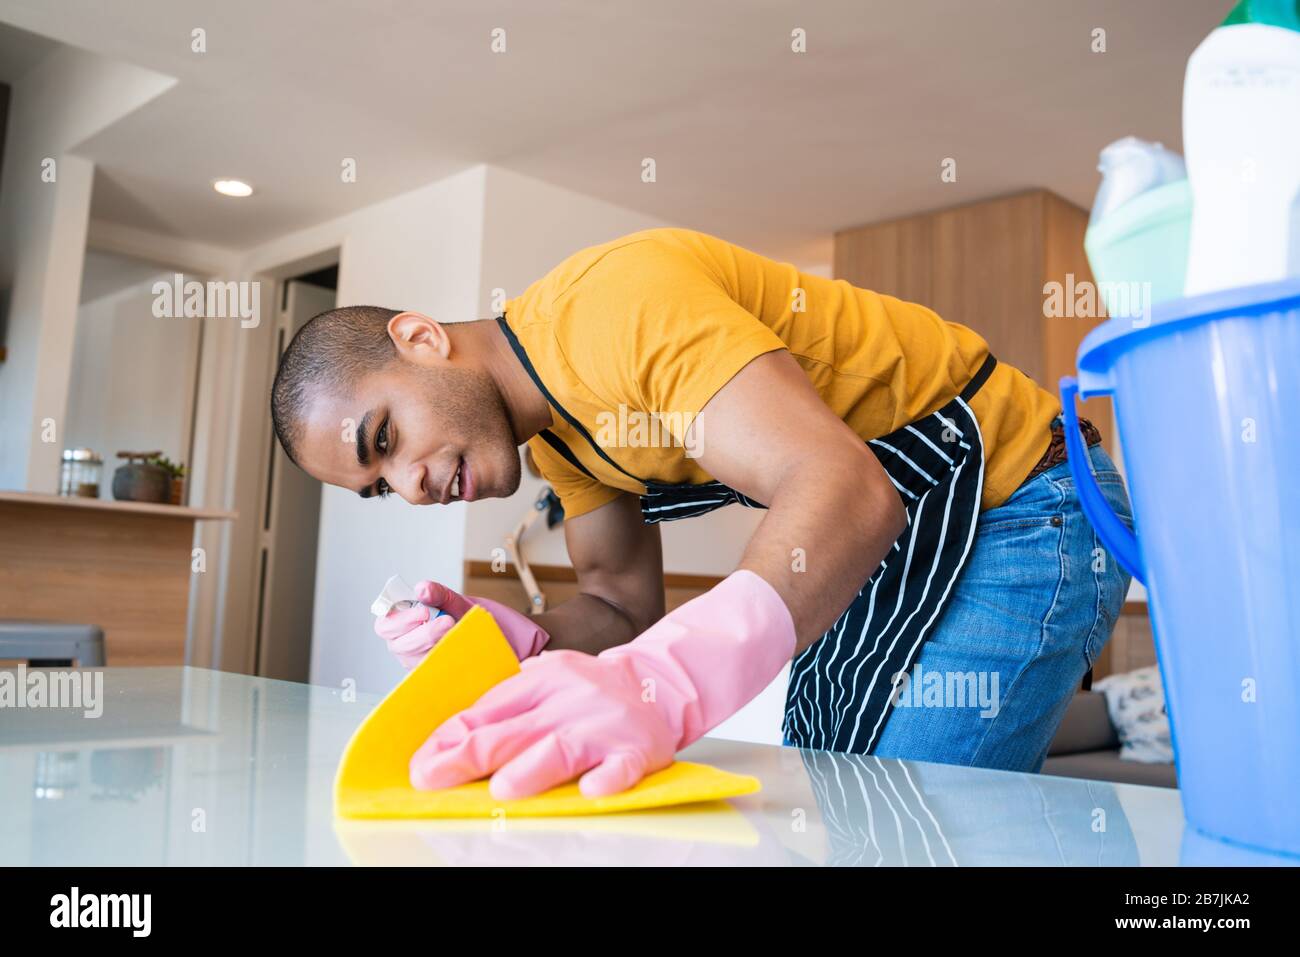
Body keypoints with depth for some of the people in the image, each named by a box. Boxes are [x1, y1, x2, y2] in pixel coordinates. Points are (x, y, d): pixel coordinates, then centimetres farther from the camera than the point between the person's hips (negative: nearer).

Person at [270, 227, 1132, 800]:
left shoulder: (614, 300, -26)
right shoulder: (554, 426, 5)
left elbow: (844, 488, -37)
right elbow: (624, 600, 5)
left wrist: (662, 683, -50)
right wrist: (520, 646, -16)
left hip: (1016, 511, -9)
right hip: (888, 543, 9)